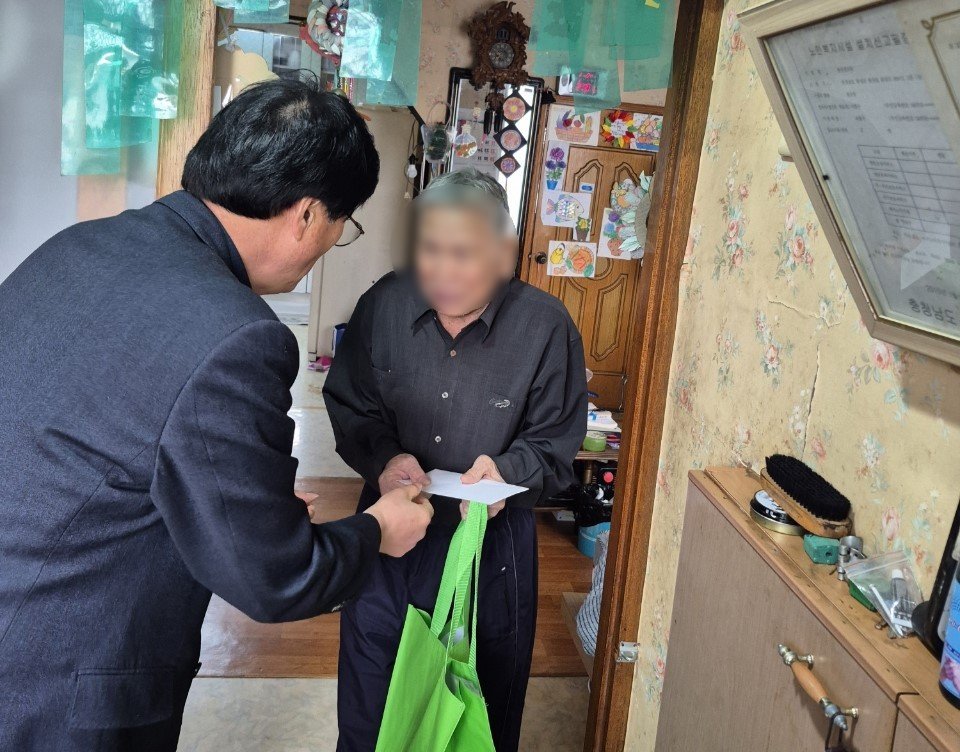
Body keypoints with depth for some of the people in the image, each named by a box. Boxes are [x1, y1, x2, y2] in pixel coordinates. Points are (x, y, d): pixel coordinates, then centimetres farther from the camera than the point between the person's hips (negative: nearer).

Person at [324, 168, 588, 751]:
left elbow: (555, 443, -6)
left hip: (493, 547, -2)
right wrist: (383, 458, -17)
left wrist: (508, 471, -25)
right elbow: (349, 405, 2)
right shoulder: (385, 305, -8)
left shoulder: (546, 326, -14)